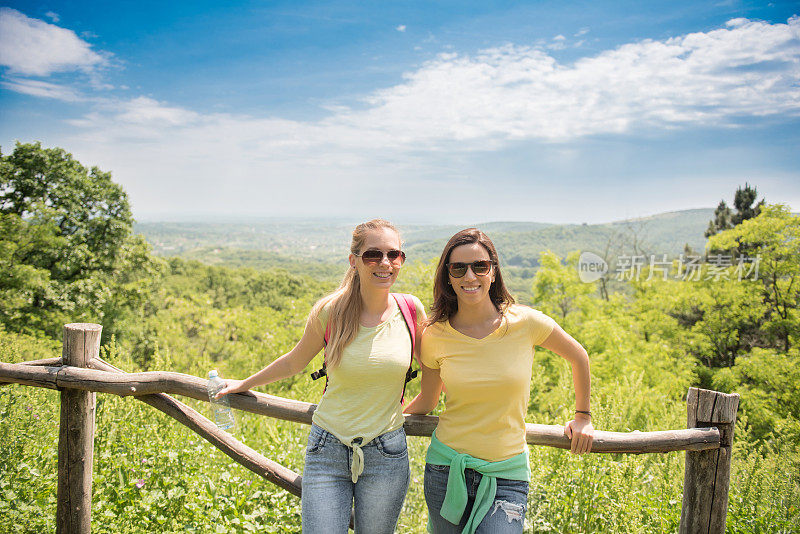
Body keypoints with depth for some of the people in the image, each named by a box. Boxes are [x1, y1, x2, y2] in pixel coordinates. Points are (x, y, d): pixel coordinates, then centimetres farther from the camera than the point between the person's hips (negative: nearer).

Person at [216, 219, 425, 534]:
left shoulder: (411, 310, -5)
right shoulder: (329, 312, -9)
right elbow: (294, 362, 9)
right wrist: (244, 385, 20)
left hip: (387, 455, 1)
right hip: (327, 451, -1)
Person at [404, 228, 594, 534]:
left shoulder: (525, 322, -10)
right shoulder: (435, 336, -5)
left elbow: (578, 357, 8)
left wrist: (582, 416, 17)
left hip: (506, 479, -1)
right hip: (446, 470, 2)